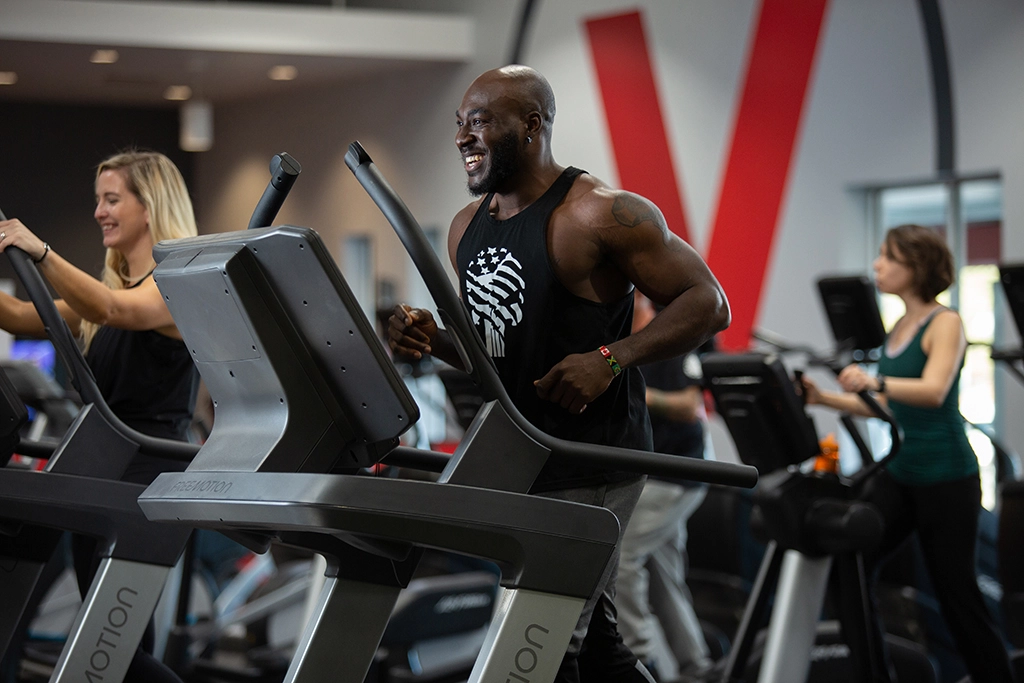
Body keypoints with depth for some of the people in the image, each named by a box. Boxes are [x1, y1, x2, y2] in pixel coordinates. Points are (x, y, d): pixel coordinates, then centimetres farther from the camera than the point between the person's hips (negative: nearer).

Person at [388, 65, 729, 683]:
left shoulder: (600, 216, -14)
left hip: (591, 464, -8)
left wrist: (611, 359, -24)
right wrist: (433, 338, -1)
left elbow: (708, 304, -13)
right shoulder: (467, 228, 10)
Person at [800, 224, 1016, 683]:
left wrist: (874, 381, -43)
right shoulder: (898, 329, 12)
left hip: (946, 476, -7)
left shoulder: (945, 324, -11)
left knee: (956, 593, 1)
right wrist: (824, 399, 4)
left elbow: (933, 391, -28)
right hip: (898, 471, 7)